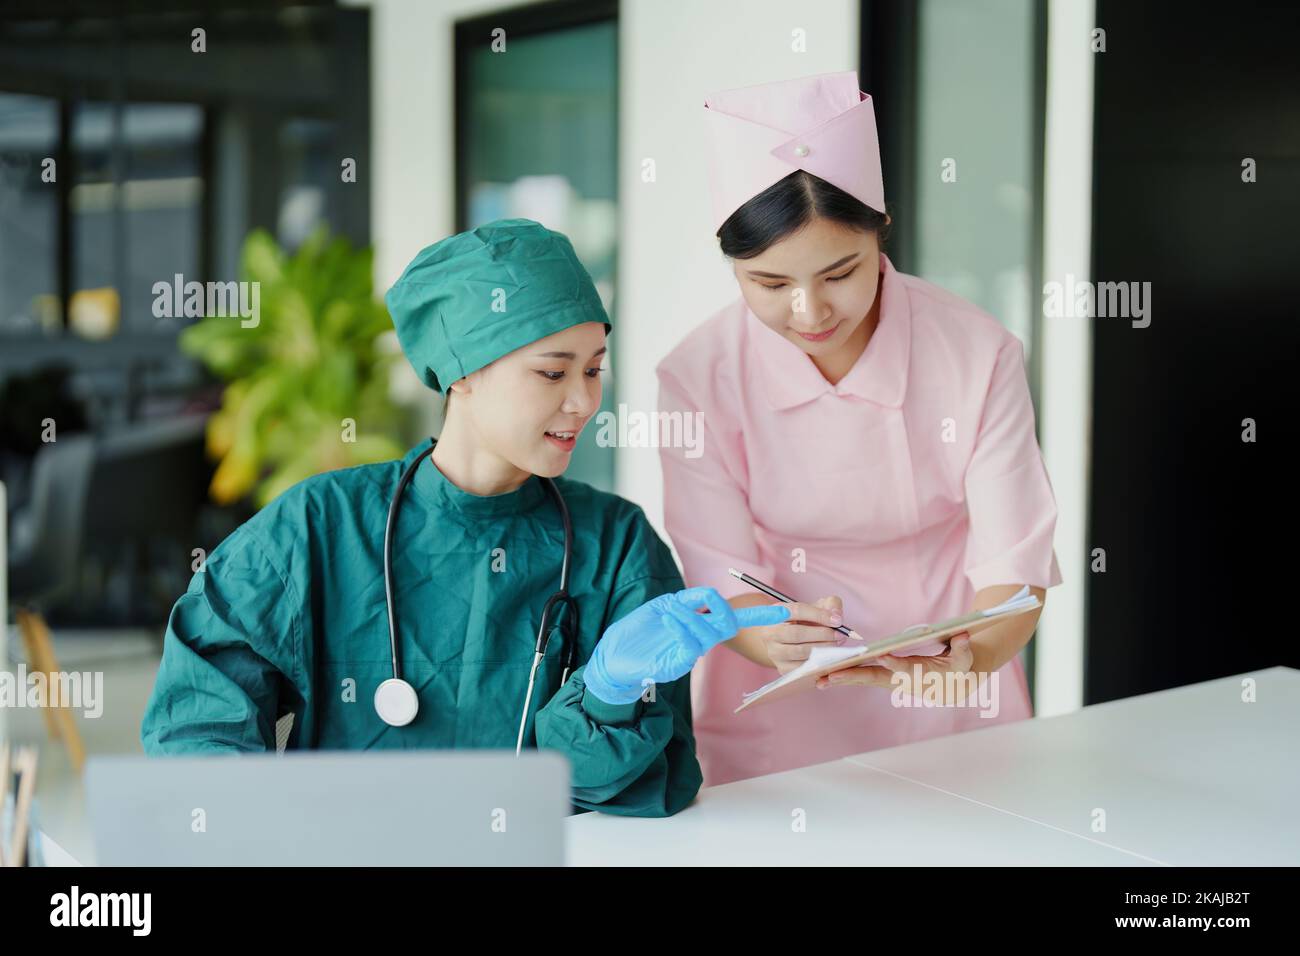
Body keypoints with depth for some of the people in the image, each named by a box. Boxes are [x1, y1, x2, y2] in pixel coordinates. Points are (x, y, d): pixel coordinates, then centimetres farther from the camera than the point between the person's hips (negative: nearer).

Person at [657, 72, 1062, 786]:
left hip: (949, 711, 1)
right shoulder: (698, 376, -9)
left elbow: (1013, 566, -9)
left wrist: (968, 657, -30)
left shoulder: (978, 354, -9)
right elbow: (721, 577, -7)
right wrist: (777, 641, -29)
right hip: (777, 717, 0)